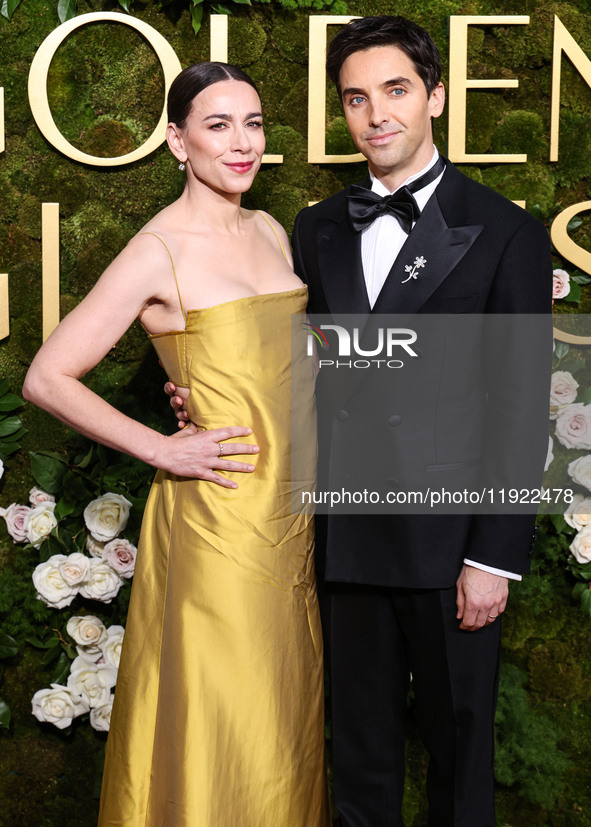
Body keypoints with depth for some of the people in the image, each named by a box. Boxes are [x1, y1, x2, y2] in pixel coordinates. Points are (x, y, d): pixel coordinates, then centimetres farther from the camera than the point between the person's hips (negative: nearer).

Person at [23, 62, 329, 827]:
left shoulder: (270, 232, 8)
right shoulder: (159, 251, -13)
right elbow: (47, 379, -14)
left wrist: (313, 469, 10)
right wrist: (164, 451, -14)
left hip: (290, 511, 7)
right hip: (217, 519, -7)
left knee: (286, 708, 18)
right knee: (221, 727, 4)